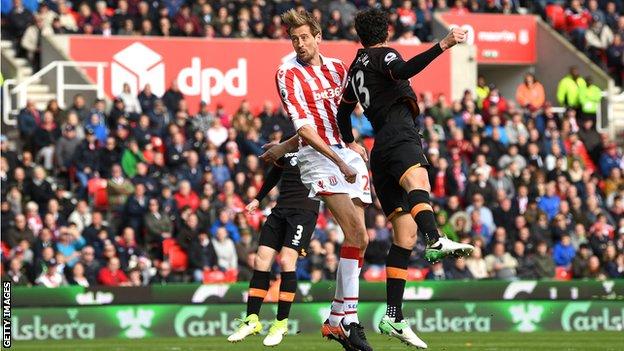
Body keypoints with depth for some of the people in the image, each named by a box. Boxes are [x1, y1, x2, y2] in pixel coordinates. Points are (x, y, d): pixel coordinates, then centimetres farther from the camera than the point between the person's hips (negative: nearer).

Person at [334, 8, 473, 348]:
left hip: (380, 149, 8)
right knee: (417, 180, -39)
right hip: (400, 136, -8)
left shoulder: (356, 67, 29)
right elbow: (402, 70, -18)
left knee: (405, 233, 5)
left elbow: (344, 110, 41)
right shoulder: (384, 55, 6)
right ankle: (435, 241, -72)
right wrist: (442, 46, -26)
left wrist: (350, 146, 53)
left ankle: (393, 317, -1)